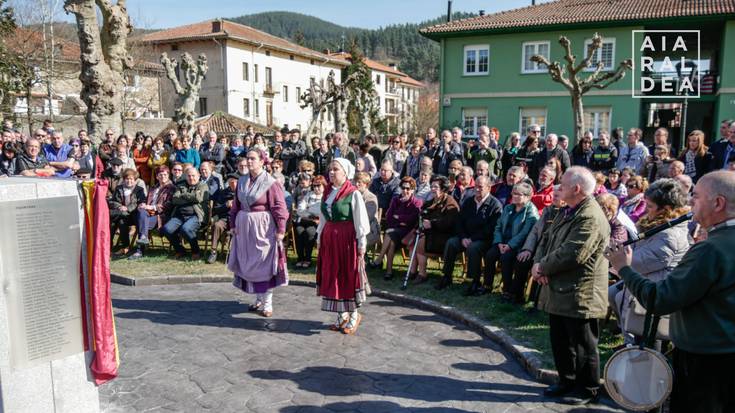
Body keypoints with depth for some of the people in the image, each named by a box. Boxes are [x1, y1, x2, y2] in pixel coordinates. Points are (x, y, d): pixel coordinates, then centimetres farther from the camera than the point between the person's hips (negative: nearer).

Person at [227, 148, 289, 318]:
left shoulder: (270, 183, -11)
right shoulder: (242, 181, 7)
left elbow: (279, 208, -13)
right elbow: (236, 205, 14)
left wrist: (281, 230, -17)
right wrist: (233, 224, 10)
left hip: (263, 228, -6)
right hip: (244, 227, 6)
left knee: (264, 265, 0)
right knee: (248, 264, 12)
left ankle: (267, 303, 9)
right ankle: (259, 298, 27)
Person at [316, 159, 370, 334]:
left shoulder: (353, 194, -10)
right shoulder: (327, 193, 9)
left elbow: (360, 221, -10)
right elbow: (323, 219, 14)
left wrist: (361, 245, -11)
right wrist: (319, 239, 13)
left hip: (347, 239, -6)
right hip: (329, 239, 6)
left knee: (349, 276, 3)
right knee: (332, 277, 10)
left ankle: (353, 316, 19)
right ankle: (342, 316, 24)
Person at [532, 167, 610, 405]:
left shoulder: (591, 218, -21)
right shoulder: (567, 211, 12)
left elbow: (572, 254, -28)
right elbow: (547, 239, 13)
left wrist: (543, 268, -15)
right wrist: (538, 264, -6)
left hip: (580, 294, -9)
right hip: (559, 291, 10)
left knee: (583, 345, 7)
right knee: (559, 341, 19)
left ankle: (587, 389, 24)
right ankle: (567, 381, 36)